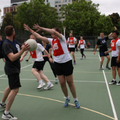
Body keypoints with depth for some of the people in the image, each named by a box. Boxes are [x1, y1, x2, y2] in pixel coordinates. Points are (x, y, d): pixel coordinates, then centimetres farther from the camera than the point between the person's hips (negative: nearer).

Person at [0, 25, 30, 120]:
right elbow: (12, 58, -30)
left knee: (11, 87, 24)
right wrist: (22, 50, -35)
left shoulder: (14, 41, 6)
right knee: (15, 89, -16)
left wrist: (25, 47, -1)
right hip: (11, 69, -10)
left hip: (15, 68, 10)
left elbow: (20, 48, 19)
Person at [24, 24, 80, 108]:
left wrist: (40, 28, -28)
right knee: (62, 83, 5)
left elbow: (54, 32, -28)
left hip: (67, 62, -5)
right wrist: (30, 30, 7)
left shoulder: (61, 38, -9)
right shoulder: (51, 41, 9)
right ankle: (67, 98, 27)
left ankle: (76, 100, 18)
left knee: (70, 82, 3)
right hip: (57, 63, 5)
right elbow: (40, 37, 9)